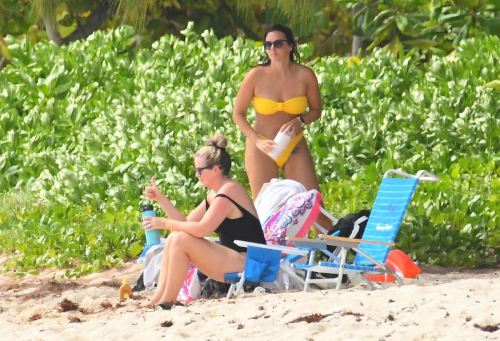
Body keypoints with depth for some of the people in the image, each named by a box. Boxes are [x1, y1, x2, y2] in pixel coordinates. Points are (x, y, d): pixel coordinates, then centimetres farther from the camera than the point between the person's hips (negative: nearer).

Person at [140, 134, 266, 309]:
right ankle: (158, 297, 0)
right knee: (174, 238, 8)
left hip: (245, 262, -11)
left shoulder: (229, 191, -16)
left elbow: (202, 229, -24)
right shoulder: (215, 194, 15)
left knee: (181, 240, -19)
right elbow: (187, 222, 14)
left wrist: (164, 223, -15)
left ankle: (167, 302, -14)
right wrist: (160, 198, 9)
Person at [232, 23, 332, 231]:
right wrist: (257, 140, -17)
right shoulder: (256, 76, -12)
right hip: (262, 150, -1)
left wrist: (300, 121, -16)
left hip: (295, 147, 1)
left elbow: (316, 110, 5)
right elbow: (238, 114, -4)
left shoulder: (304, 75, -9)